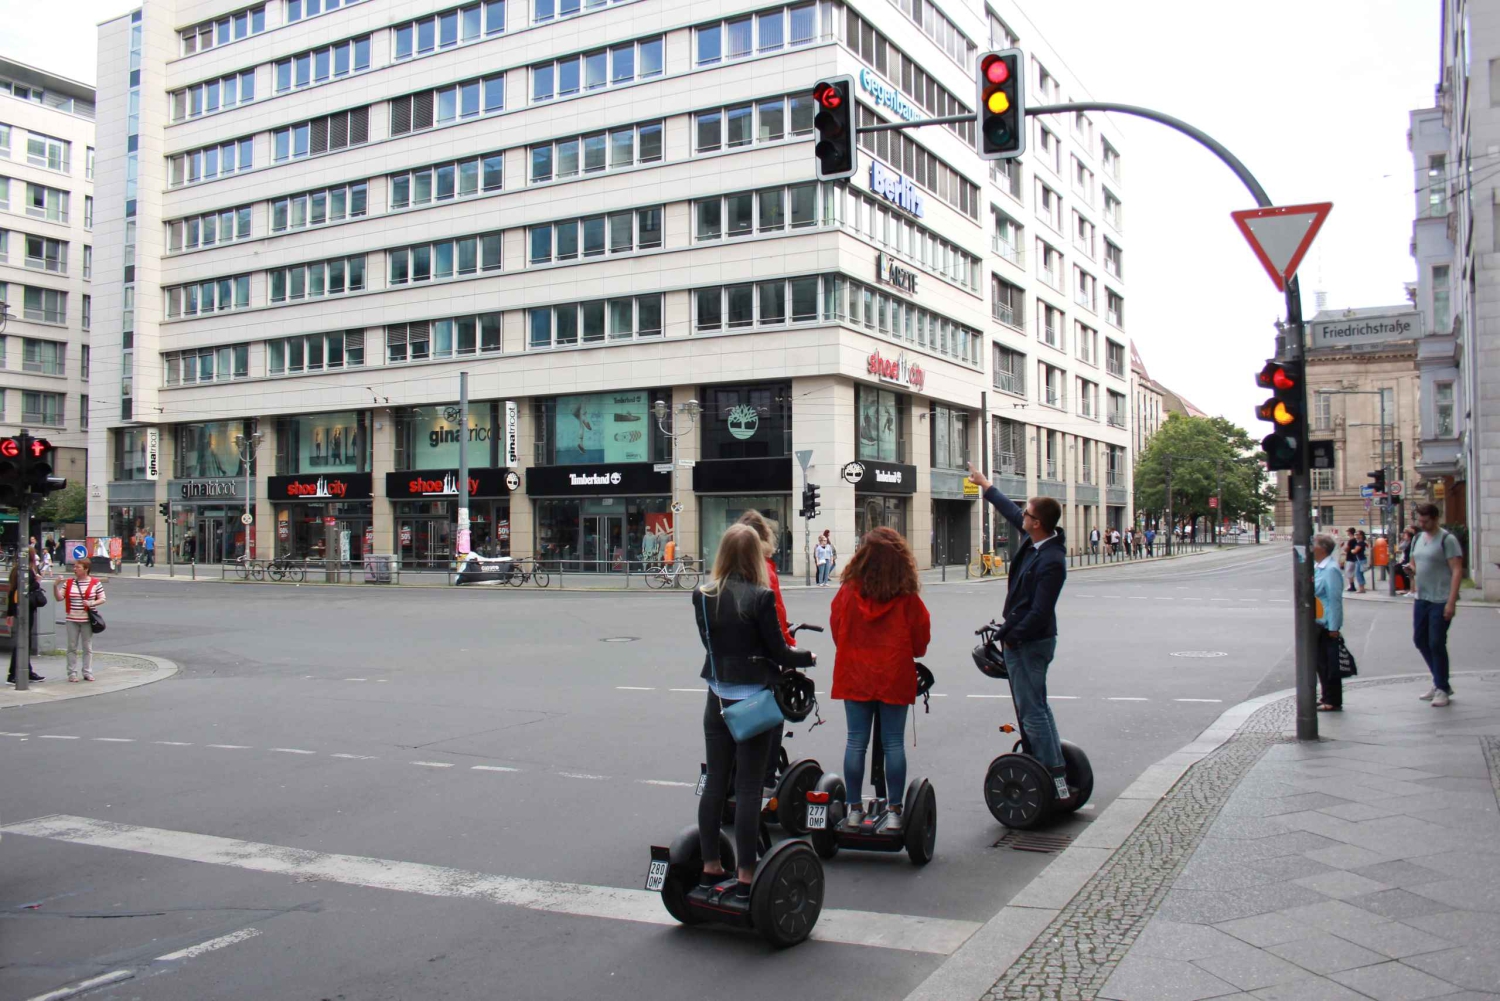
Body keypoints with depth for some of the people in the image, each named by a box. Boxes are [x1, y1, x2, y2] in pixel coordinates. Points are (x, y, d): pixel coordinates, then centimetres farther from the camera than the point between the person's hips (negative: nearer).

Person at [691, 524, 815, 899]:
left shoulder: (702, 595, -1)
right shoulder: (760, 596, -16)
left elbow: (709, 640, 8)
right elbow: (778, 652, -10)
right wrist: (808, 656, 9)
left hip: (718, 700, 5)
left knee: (715, 782, 14)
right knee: (748, 788, 1)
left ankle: (711, 867, 22)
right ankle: (744, 877, 6)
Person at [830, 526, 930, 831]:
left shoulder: (847, 592, -9)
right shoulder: (908, 599, -11)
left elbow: (837, 631, 4)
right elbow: (920, 643, -1)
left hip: (855, 677, 1)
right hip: (895, 678, -1)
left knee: (856, 742, 8)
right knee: (894, 744, 6)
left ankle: (854, 809, 14)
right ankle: (894, 812, 9)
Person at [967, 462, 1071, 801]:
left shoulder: (1051, 562, -24)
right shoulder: (1037, 540, 2)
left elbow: (1040, 611, -25)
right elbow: (1011, 512, 20)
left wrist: (1011, 637, -14)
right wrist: (985, 485, 30)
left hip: (1028, 643, -11)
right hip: (1031, 638, 11)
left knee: (1032, 712, -8)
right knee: (1037, 706, 18)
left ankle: (1055, 781, -5)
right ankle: (1055, 771, 26)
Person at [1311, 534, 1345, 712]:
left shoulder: (1331, 570, -18)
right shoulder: (1317, 567, 11)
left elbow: (1334, 600, -20)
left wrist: (1333, 627, -21)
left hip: (1327, 625, -9)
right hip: (1317, 624, 9)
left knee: (1330, 664, -1)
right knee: (1321, 662, 16)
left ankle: (1334, 702, 7)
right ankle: (1327, 697, 27)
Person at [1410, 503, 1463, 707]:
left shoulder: (1447, 539, -11)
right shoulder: (1418, 538, 12)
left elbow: (1457, 571, -15)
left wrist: (1451, 602, -20)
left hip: (1441, 600, -8)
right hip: (1422, 598, 8)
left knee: (1436, 644, -4)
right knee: (1420, 640, 11)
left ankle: (1442, 689, 9)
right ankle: (1440, 682, 26)